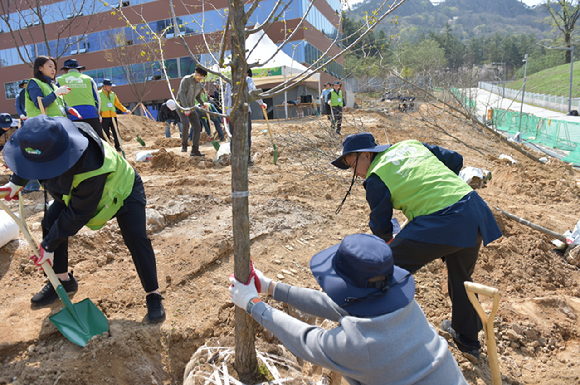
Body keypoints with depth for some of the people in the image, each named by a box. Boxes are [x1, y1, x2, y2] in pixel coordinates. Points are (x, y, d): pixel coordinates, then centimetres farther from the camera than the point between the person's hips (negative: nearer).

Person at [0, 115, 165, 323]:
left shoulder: (91, 170, -47)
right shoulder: (48, 141, -28)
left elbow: (77, 214, -34)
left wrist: (49, 245, -25)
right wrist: (17, 181, -3)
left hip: (121, 189, -7)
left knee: (136, 238, -22)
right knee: (50, 222, -6)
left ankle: (153, 295, -8)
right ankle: (63, 280, 14)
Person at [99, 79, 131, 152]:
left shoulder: (113, 94, 15)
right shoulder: (99, 94, 1)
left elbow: (118, 104, 23)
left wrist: (125, 110, 12)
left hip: (113, 116, 4)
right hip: (104, 117, -4)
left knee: (116, 132, -1)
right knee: (106, 134, 1)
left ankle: (118, 147, 7)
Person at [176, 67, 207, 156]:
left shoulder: (199, 84, 11)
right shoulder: (186, 79, -10)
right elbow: (181, 93, -20)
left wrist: (203, 103, 2)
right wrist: (186, 108, -30)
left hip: (191, 108, 7)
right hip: (181, 105, -7)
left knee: (197, 127, -1)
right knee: (186, 123, -29)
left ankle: (194, 150, 6)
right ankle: (184, 144, -10)